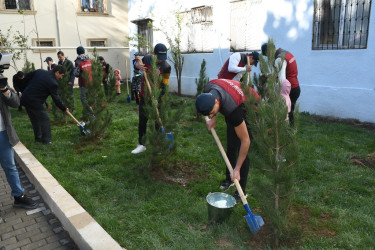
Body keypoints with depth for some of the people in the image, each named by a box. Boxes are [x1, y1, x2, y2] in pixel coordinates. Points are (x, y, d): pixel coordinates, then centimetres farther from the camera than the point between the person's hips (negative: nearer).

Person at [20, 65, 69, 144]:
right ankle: (46, 140, 2)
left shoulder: (40, 71, 6)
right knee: (45, 119, 0)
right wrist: (64, 109, 3)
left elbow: (27, 76, 17)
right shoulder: (52, 83, -15)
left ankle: (38, 138, 29)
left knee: (35, 119, 18)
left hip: (25, 98, 9)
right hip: (34, 102, -9)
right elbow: (56, 98, -9)